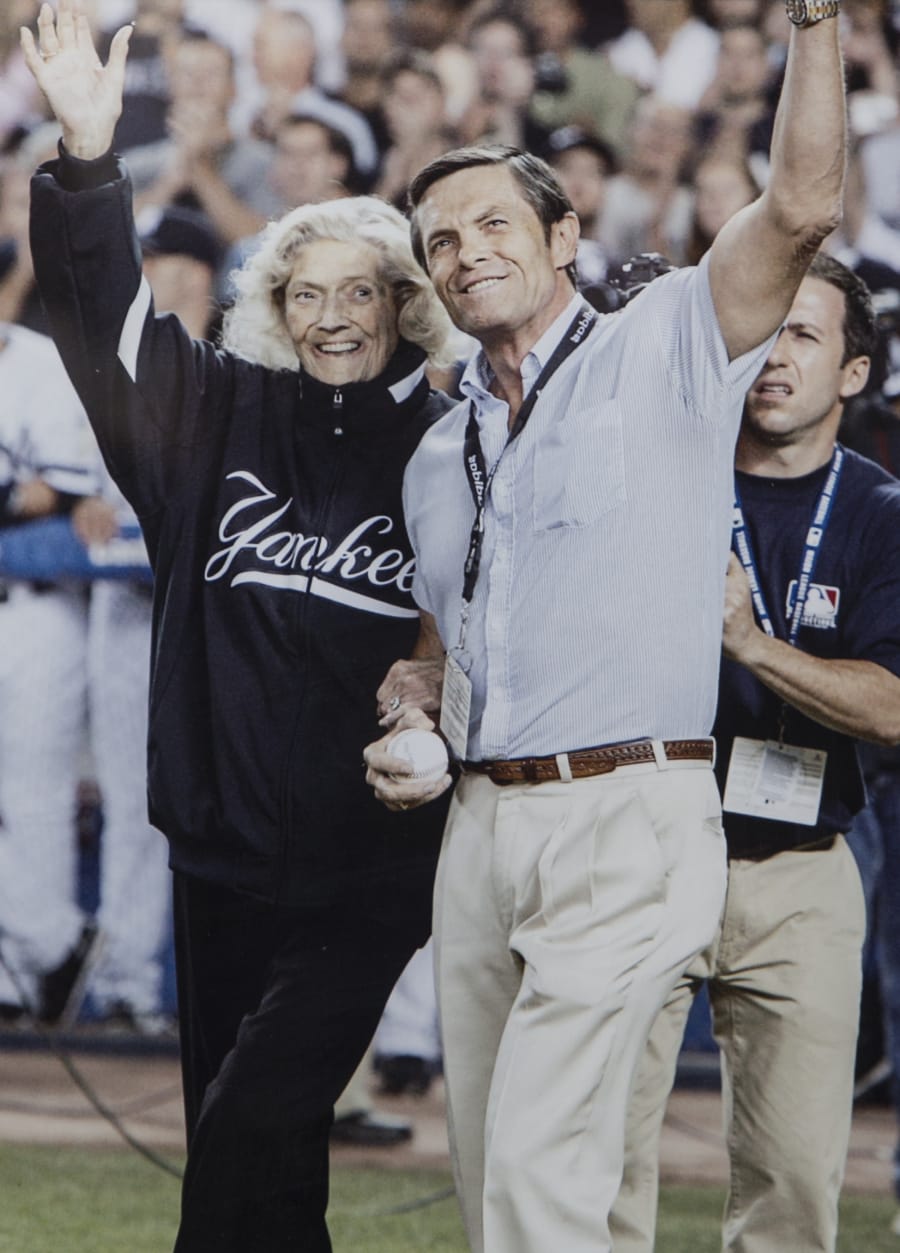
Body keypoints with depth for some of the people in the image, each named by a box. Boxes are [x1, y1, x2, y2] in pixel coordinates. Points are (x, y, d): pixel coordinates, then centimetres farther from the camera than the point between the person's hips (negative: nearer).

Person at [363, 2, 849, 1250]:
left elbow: (801, 205, -14)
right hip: (481, 822, 7)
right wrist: (404, 721, 10)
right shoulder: (436, 457, 20)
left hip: (625, 815, -7)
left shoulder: (663, 349, 1)